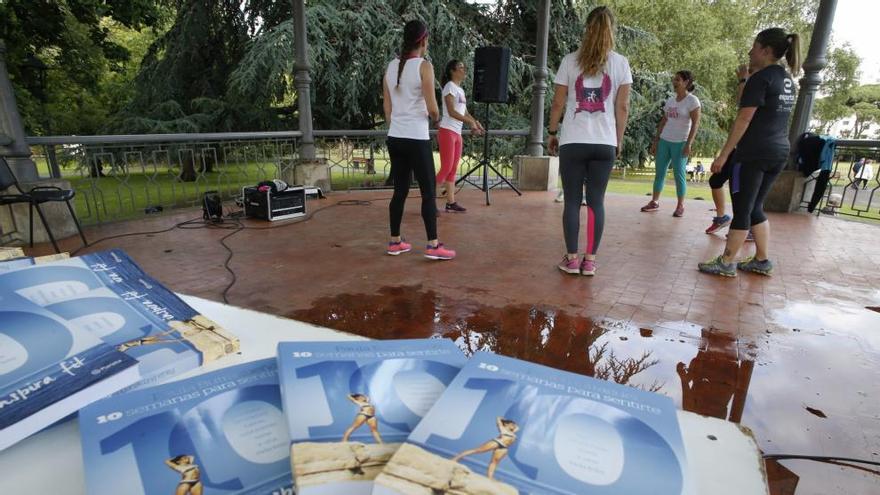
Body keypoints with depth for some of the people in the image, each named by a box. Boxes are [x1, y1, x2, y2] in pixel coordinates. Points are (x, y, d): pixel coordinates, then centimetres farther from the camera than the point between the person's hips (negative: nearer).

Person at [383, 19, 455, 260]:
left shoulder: (391, 66, 11)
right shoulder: (424, 66, -8)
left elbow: (387, 107, 14)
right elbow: (432, 109, -13)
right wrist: (436, 117, 9)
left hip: (395, 138, 7)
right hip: (416, 139, -6)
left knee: (400, 191, 12)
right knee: (428, 192, -1)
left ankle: (395, 242, 18)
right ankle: (433, 246, 0)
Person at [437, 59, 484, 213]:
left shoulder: (460, 90, 19)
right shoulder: (450, 86, -7)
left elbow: (465, 112, 17)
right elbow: (451, 112, -18)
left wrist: (475, 122, 0)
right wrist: (471, 122, -18)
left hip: (457, 133, 8)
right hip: (447, 131, -8)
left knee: (453, 170, 6)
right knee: (446, 169, -11)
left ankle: (451, 203, 9)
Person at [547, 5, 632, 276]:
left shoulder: (570, 60, 2)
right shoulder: (620, 63, 4)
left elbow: (558, 103, 2)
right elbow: (622, 107, 4)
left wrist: (552, 133, 13)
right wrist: (619, 140, 13)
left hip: (573, 142, -1)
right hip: (604, 143, 1)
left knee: (572, 201, 5)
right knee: (596, 201, 7)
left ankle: (571, 259, 8)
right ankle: (589, 260, 10)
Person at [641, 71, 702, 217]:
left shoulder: (692, 100, -6)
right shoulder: (670, 100, 11)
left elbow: (695, 124, -11)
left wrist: (688, 144, -19)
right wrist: (655, 141, 10)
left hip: (680, 143, -6)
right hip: (664, 141, 6)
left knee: (679, 173, -4)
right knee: (659, 172, 6)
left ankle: (680, 205, 6)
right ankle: (654, 202, 14)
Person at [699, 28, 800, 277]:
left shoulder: (761, 78, -11)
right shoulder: (788, 80, 16)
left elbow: (743, 119, -17)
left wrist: (724, 154, -16)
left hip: (754, 153, -8)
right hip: (779, 153, 9)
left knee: (742, 209, -3)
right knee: (755, 207, 15)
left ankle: (726, 263, 4)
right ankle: (762, 260, 19)